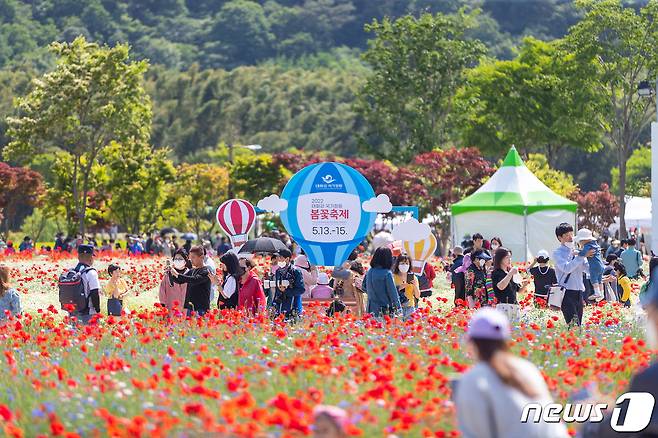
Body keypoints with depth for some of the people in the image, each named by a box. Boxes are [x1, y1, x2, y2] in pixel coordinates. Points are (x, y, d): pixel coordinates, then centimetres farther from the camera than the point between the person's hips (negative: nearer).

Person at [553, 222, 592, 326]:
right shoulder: (558, 253, -2)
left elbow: (586, 268, 15)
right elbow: (566, 268, -17)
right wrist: (582, 256, -20)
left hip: (579, 291, 6)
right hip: (567, 292, -6)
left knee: (579, 323, 5)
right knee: (572, 323, -16)